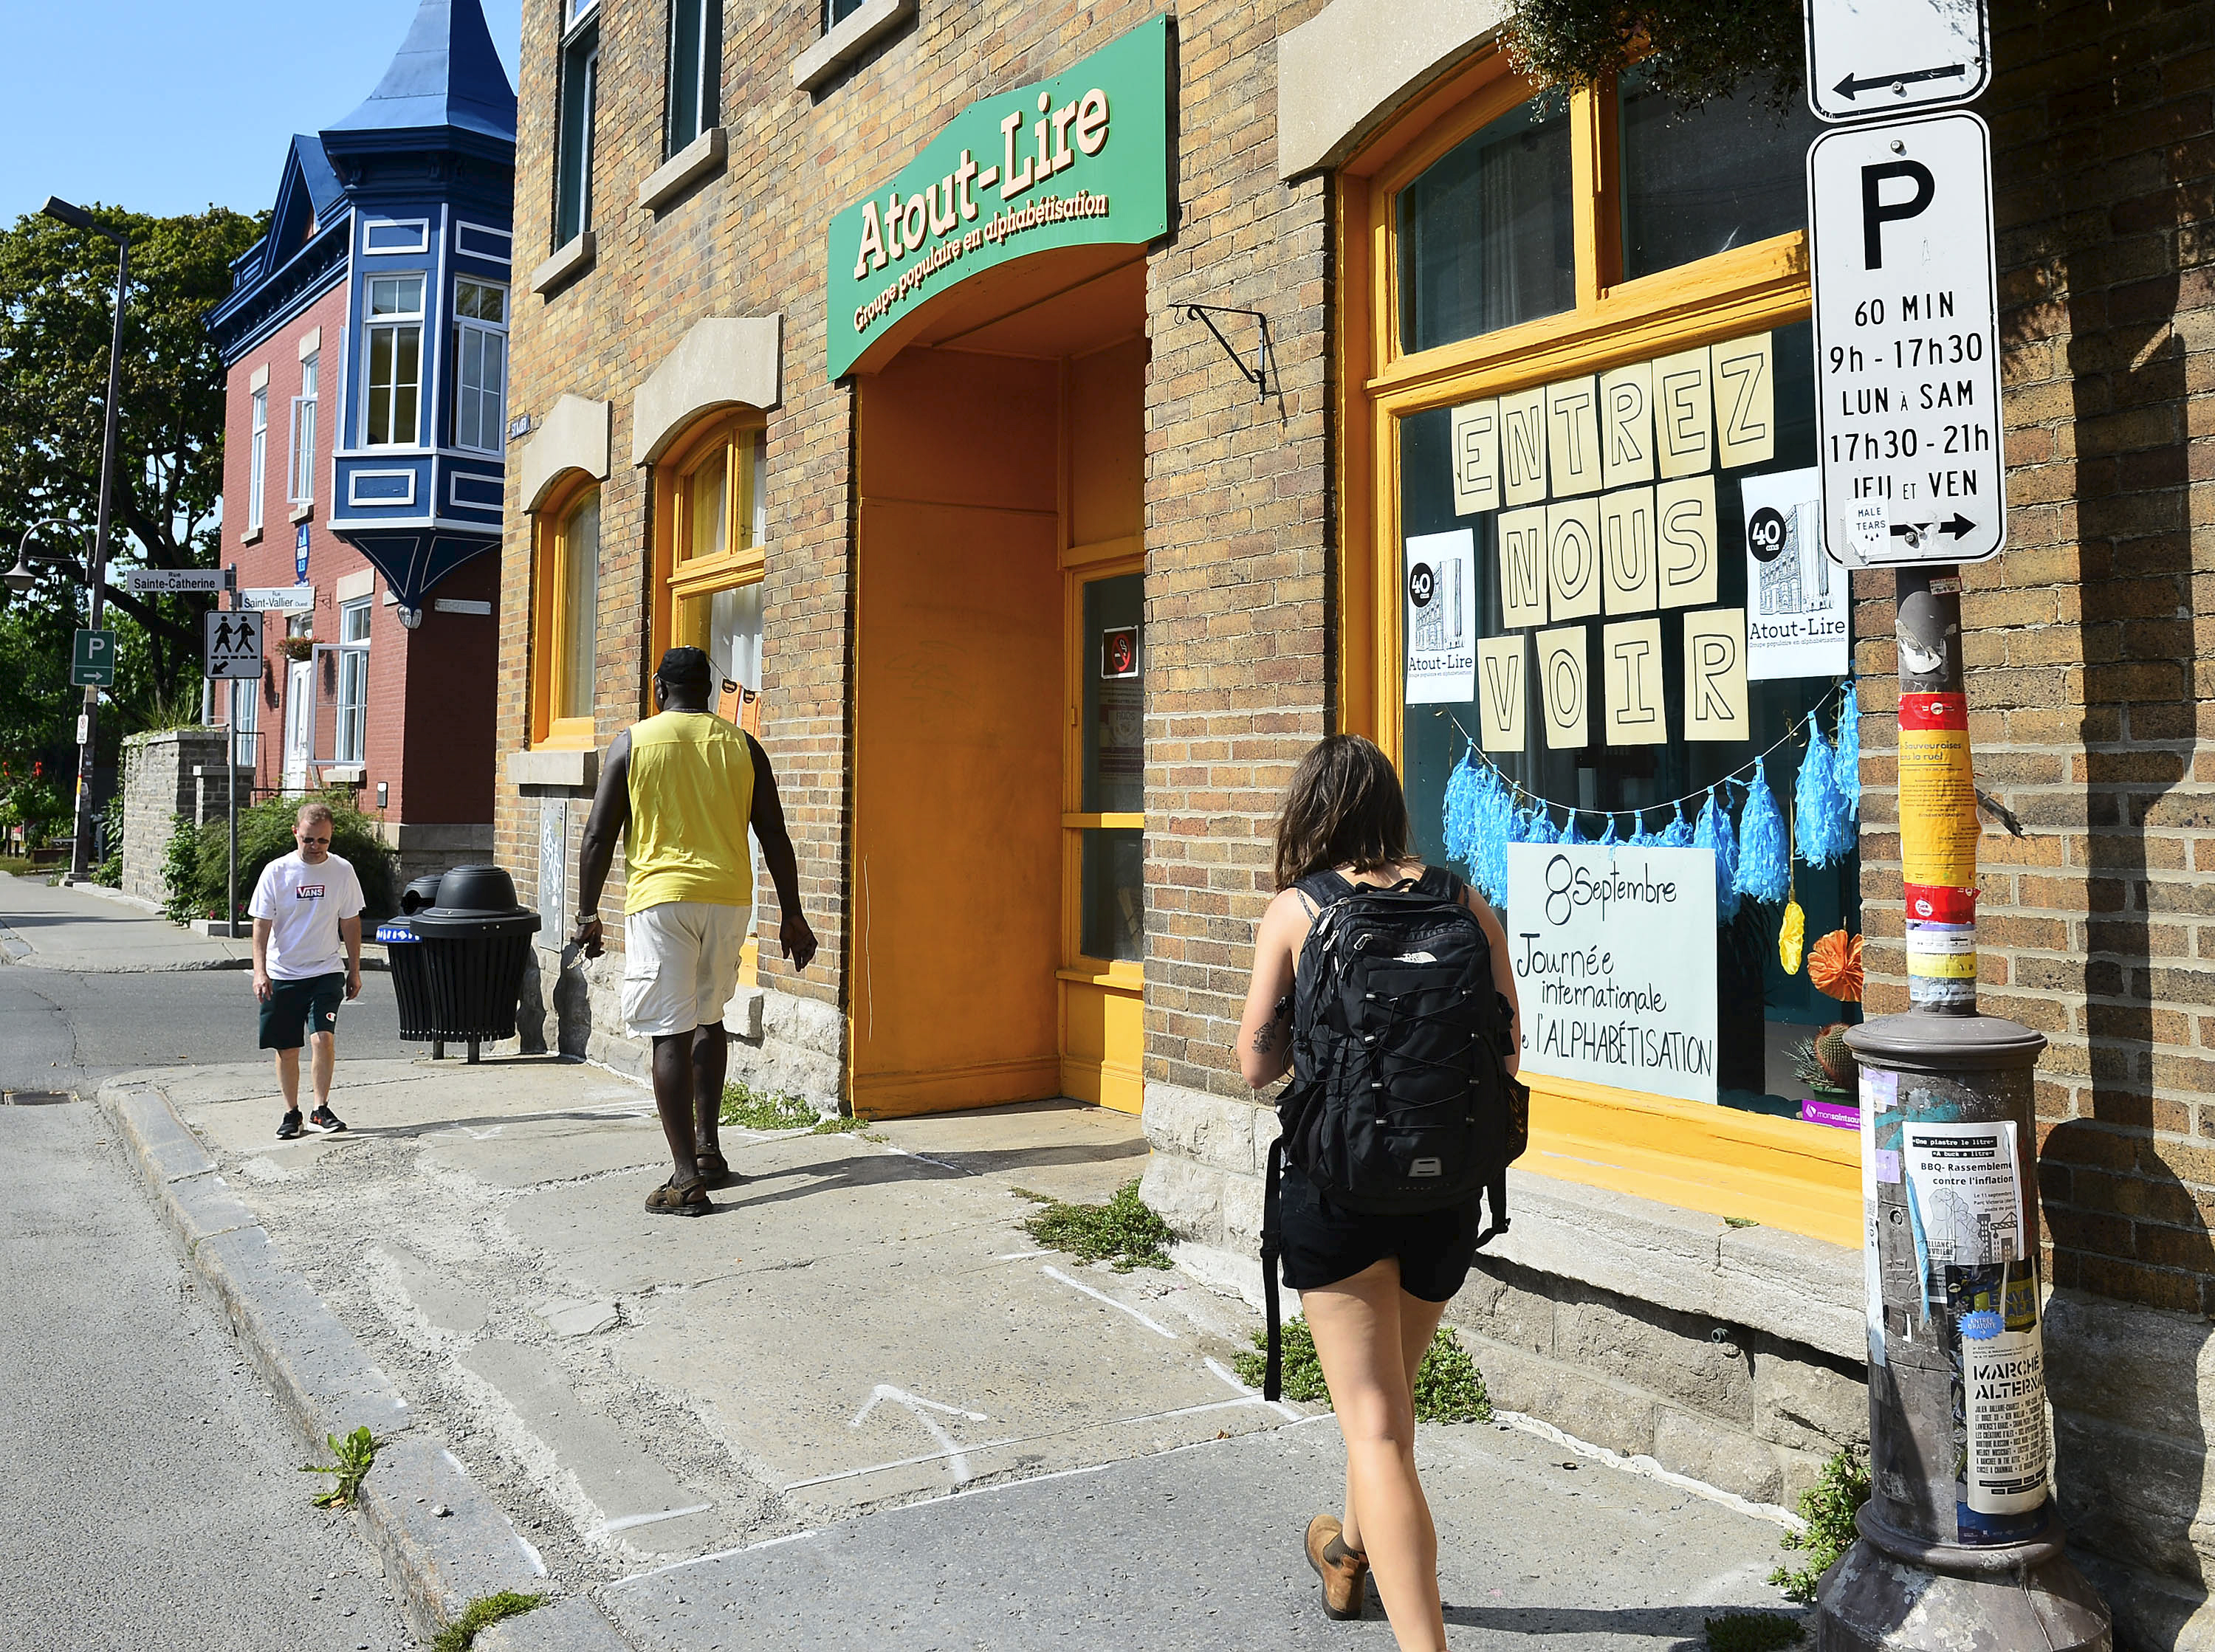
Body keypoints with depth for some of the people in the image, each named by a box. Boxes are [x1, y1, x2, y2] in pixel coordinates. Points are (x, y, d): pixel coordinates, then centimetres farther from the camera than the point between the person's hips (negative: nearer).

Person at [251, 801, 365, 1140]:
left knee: (323, 1038, -16)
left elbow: (351, 922, 8)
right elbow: (262, 924, -3)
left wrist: (354, 971, 10)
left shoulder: (342, 870, -1)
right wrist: (260, 971, -13)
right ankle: (292, 1113, 22)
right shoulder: (276, 872, -4)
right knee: (287, 1049, 7)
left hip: (326, 972, 0)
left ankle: (321, 1109, -4)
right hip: (282, 974, 0)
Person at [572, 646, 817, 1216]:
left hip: (662, 897, -3)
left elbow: (599, 837, -1)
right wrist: (792, 916, 10)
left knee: (671, 1034, -4)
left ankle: (686, 1179, -7)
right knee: (708, 1018, 22)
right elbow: (775, 838, 5)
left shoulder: (632, 742, 2)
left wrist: (587, 912, 6)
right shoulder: (741, 745, 7)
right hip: (729, 897, 3)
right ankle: (708, 1147, 24)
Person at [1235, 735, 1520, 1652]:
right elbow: (1507, 1049, 2)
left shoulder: (1295, 910, -7)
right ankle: (1350, 1555, 50)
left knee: (1375, 1427, 1)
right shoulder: (1464, 901, -1)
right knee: (1393, 1386, 26)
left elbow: (1257, 1062, -5)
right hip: (1447, 1187, 4)